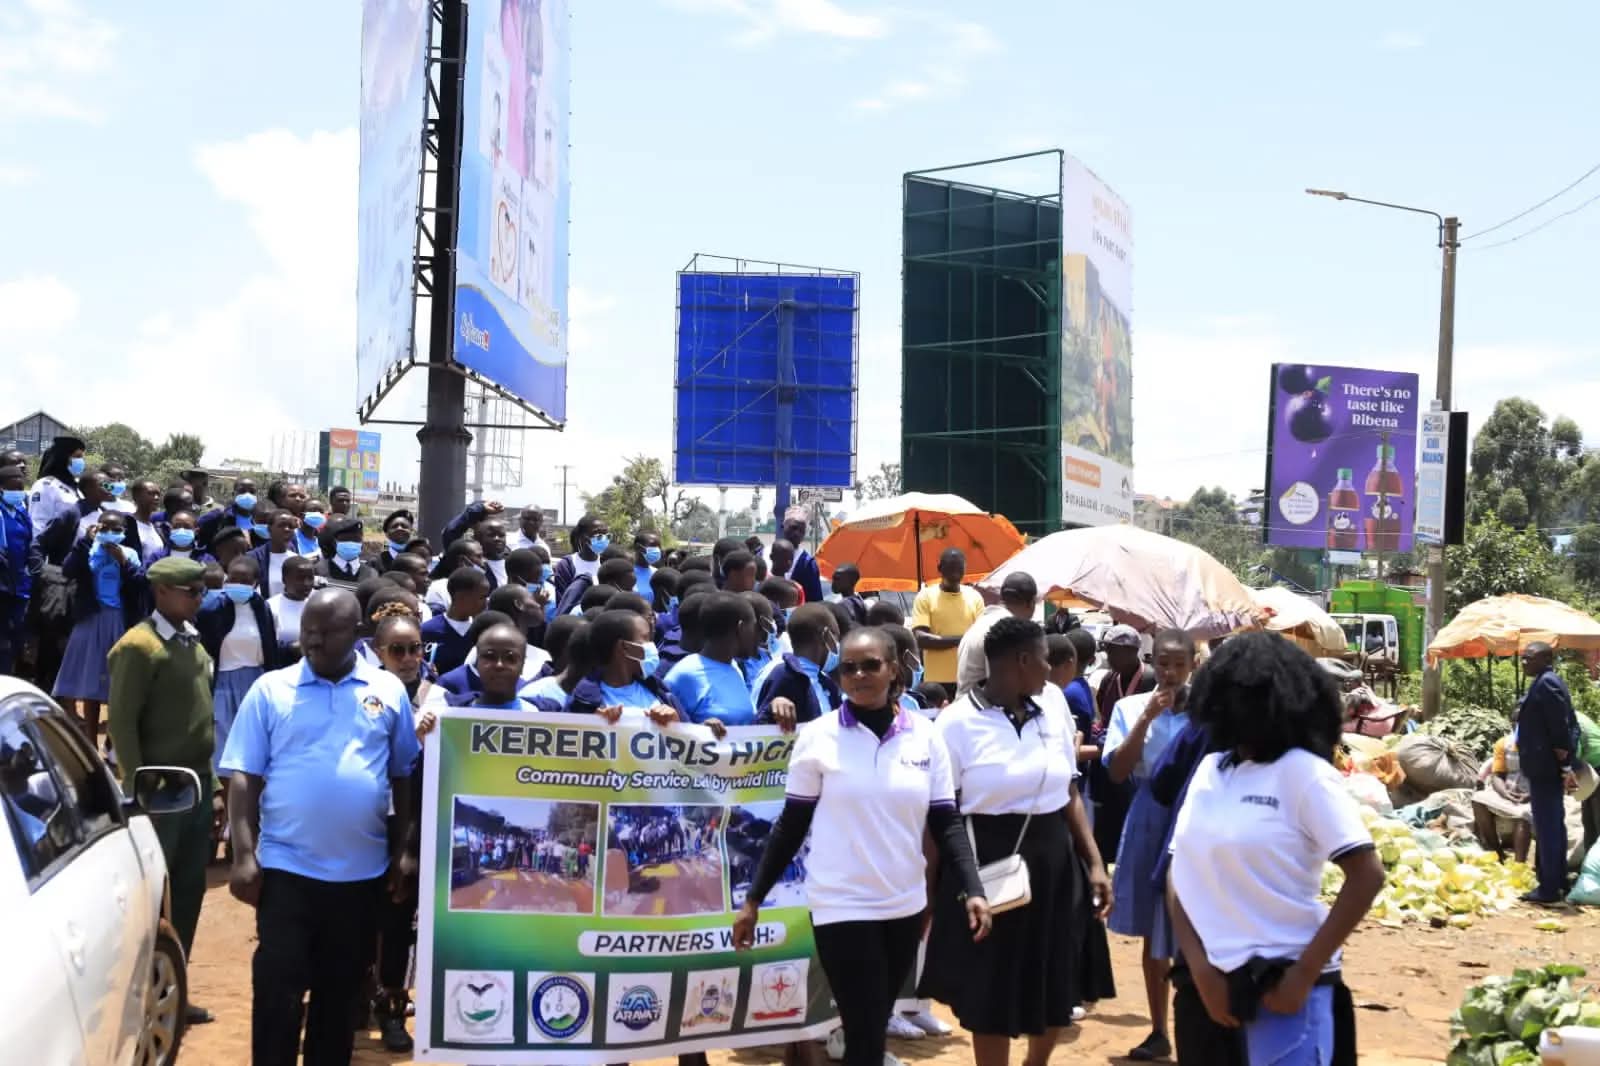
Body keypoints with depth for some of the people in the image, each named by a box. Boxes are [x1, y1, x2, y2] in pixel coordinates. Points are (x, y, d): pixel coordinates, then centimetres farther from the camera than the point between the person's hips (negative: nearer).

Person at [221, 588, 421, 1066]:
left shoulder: (389, 691, 4)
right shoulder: (271, 689, 0)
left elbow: (405, 776, 8)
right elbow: (243, 777, -2)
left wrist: (404, 850, 5)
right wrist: (244, 854, -9)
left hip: (362, 870, 2)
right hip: (285, 866, -2)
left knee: (341, 991, 13)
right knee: (277, 990, -1)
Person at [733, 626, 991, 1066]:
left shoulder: (925, 736, 1)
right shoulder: (818, 736, -6)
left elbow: (945, 823, 2)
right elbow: (792, 825, -1)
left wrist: (972, 890, -11)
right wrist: (753, 899, -1)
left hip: (905, 906, 3)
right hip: (842, 907, -3)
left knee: (873, 1028, 15)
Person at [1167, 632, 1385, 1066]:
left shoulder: (1305, 773, -8)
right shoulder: (1210, 768, 7)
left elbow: (1367, 875, -12)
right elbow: (1179, 874, 7)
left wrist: (1305, 974, -13)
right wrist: (1199, 968, -5)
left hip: (1280, 985, -5)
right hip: (1207, 981, 5)